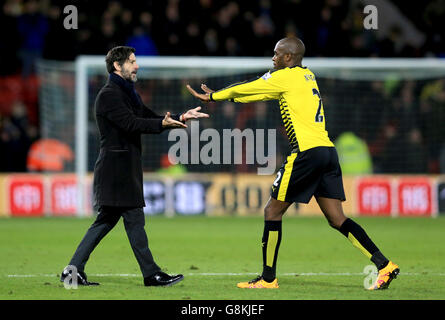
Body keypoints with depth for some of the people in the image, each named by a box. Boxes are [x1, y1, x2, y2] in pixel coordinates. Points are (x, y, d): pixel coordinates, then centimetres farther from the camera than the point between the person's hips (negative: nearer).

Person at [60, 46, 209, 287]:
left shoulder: (126, 93, 20)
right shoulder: (109, 95, -11)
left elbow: (149, 117, 18)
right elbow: (130, 123, -22)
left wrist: (181, 118, 7)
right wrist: (162, 124, -30)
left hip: (126, 167, 10)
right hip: (117, 168, -10)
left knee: (106, 220, 9)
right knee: (134, 219, -6)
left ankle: (73, 270, 9)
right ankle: (151, 274, -3)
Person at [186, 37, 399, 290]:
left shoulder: (285, 77, -2)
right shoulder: (308, 77, 21)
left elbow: (244, 88, 8)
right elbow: (258, 92, 28)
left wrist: (213, 97, 24)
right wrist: (221, 96, 28)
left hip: (307, 153, -8)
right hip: (328, 151, 8)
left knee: (273, 211, 4)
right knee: (337, 218, 5)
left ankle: (268, 278, 7)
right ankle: (384, 265, -5)